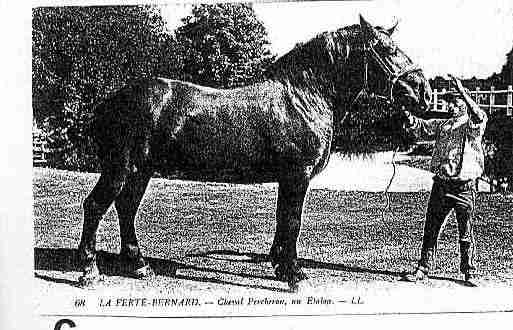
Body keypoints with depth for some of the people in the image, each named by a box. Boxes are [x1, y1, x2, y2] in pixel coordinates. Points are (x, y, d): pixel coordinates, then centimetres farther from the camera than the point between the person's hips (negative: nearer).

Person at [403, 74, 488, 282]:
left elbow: (480, 117, -24)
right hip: (441, 183, 4)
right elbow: (421, 128, 13)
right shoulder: (442, 125, 12)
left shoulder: (473, 126, -3)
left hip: (464, 187, -4)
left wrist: (462, 92, -33)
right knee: (430, 229, 6)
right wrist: (407, 115, -8)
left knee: (465, 234, 5)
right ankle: (424, 267, 15)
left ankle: (469, 272, 18)